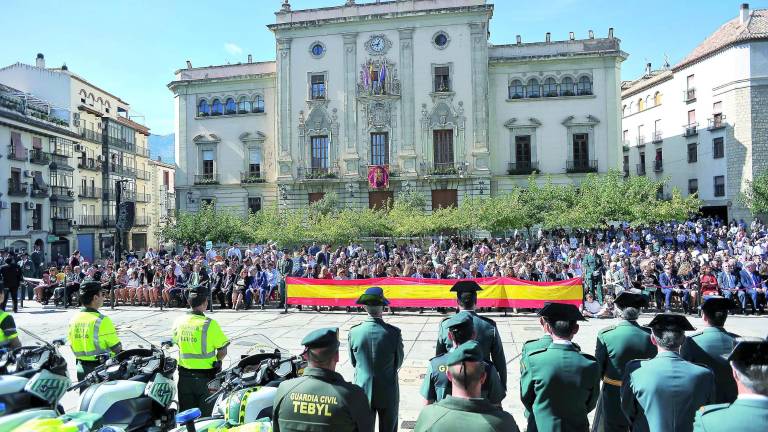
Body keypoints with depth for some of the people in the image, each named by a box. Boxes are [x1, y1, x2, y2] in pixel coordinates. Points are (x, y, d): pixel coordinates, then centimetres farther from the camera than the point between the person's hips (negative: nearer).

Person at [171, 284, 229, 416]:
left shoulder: (178, 321, -4)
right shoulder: (209, 324, -19)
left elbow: (177, 343, 9)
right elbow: (223, 351, -15)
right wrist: (216, 360, 6)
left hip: (184, 376, 4)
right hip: (205, 376, -4)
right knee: (205, 415, 11)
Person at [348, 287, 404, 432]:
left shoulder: (354, 332, -14)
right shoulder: (393, 333, -18)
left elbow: (353, 362, 0)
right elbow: (398, 362, -4)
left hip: (363, 390, 1)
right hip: (388, 393, -1)